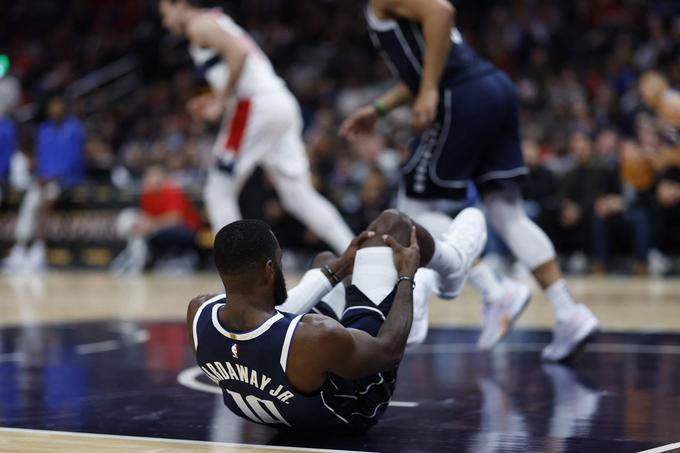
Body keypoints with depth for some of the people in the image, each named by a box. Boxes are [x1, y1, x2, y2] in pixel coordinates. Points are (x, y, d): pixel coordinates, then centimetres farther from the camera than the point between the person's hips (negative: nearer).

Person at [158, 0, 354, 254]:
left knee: (219, 192, 1)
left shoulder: (199, 24, 0)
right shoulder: (218, 22, 28)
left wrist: (221, 102, -12)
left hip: (256, 108, -9)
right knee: (300, 197, 8)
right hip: (282, 104, 9)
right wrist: (217, 99, 21)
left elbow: (238, 53, -17)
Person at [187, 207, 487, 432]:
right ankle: (453, 260, 38)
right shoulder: (317, 338, -44)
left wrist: (336, 270, 8)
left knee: (324, 261, 28)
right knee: (392, 223, 4)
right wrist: (407, 277, -6)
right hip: (356, 407, -5)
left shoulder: (199, 315, -26)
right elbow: (389, 351, -22)